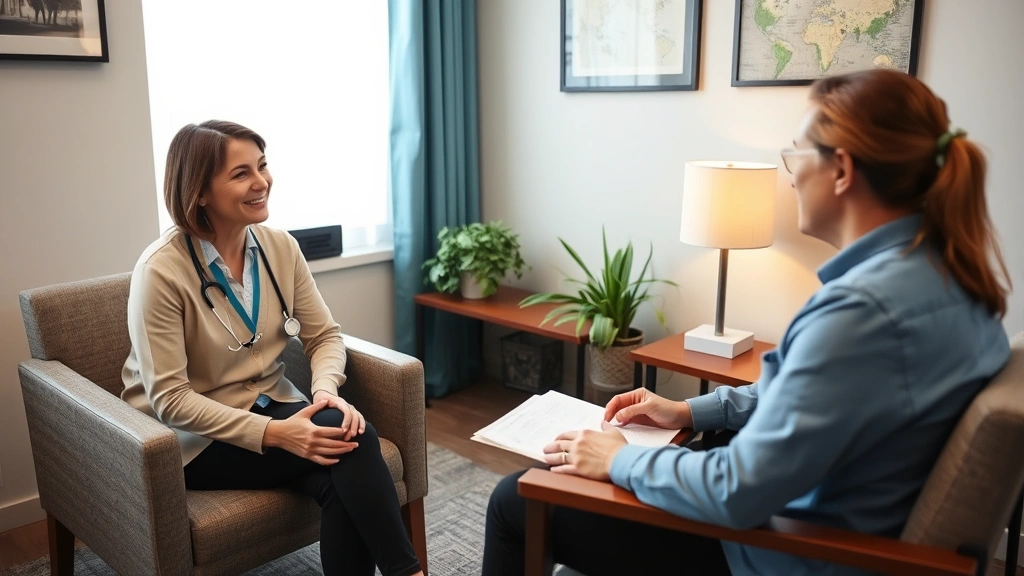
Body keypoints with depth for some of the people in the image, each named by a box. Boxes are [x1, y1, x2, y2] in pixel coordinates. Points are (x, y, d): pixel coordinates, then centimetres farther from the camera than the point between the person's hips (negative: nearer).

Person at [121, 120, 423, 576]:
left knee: (340, 480, -28)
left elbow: (324, 335, 2)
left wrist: (326, 390, -20)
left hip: (271, 406, 5)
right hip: (195, 439, -5)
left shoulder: (280, 247, -2)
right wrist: (273, 433, -29)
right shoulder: (162, 270, -19)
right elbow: (169, 399, -21)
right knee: (348, 438, -26)